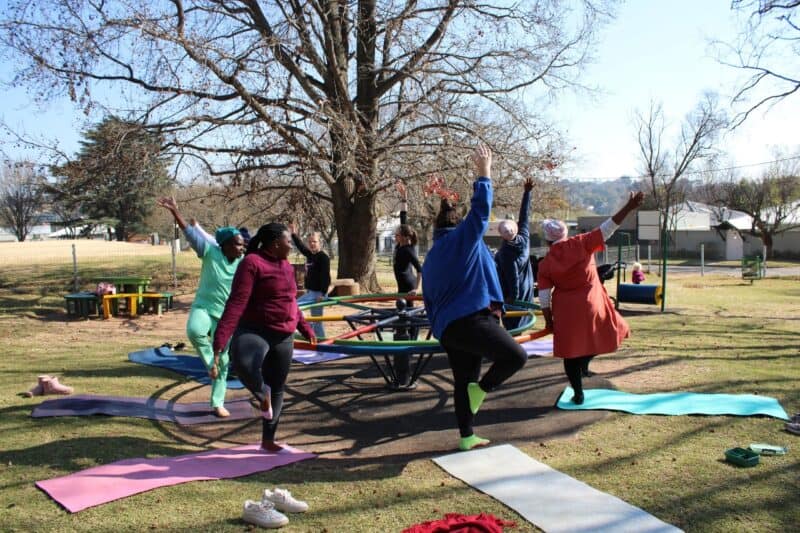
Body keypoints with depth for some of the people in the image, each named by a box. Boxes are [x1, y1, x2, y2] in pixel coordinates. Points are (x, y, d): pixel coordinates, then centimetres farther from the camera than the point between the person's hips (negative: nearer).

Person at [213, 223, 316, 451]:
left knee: (277, 389, 13)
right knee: (243, 364, -38)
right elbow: (236, 303, -22)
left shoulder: (286, 266, 14)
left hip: (283, 337, 8)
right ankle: (262, 395, -6)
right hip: (254, 330, -7)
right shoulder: (252, 263, -13)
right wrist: (220, 342, -31)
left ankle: (268, 440, 30)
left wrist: (306, 329, 35)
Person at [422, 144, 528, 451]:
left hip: (447, 328, 8)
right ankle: (481, 389, -6)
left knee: (463, 381, 15)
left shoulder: (430, 259, 19)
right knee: (516, 356, -4)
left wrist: (439, 328, 26)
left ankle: (467, 436, 19)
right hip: (472, 319, -8)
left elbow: (428, 301, 21)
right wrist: (483, 173, 4)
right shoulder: (465, 237, 0)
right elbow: (480, 209, -5)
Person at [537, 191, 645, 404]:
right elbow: (607, 229, -9)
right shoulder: (580, 243, -8)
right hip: (592, 305, -1)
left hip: (566, 311, 1)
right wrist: (629, 207, -6)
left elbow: (544, 297, -5)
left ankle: (578, 394, 17)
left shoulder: (544, 265, -5)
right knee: (603, 335, 23)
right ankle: (584, 363, 4)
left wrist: (549, 321, 5)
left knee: (570, 352, 12)